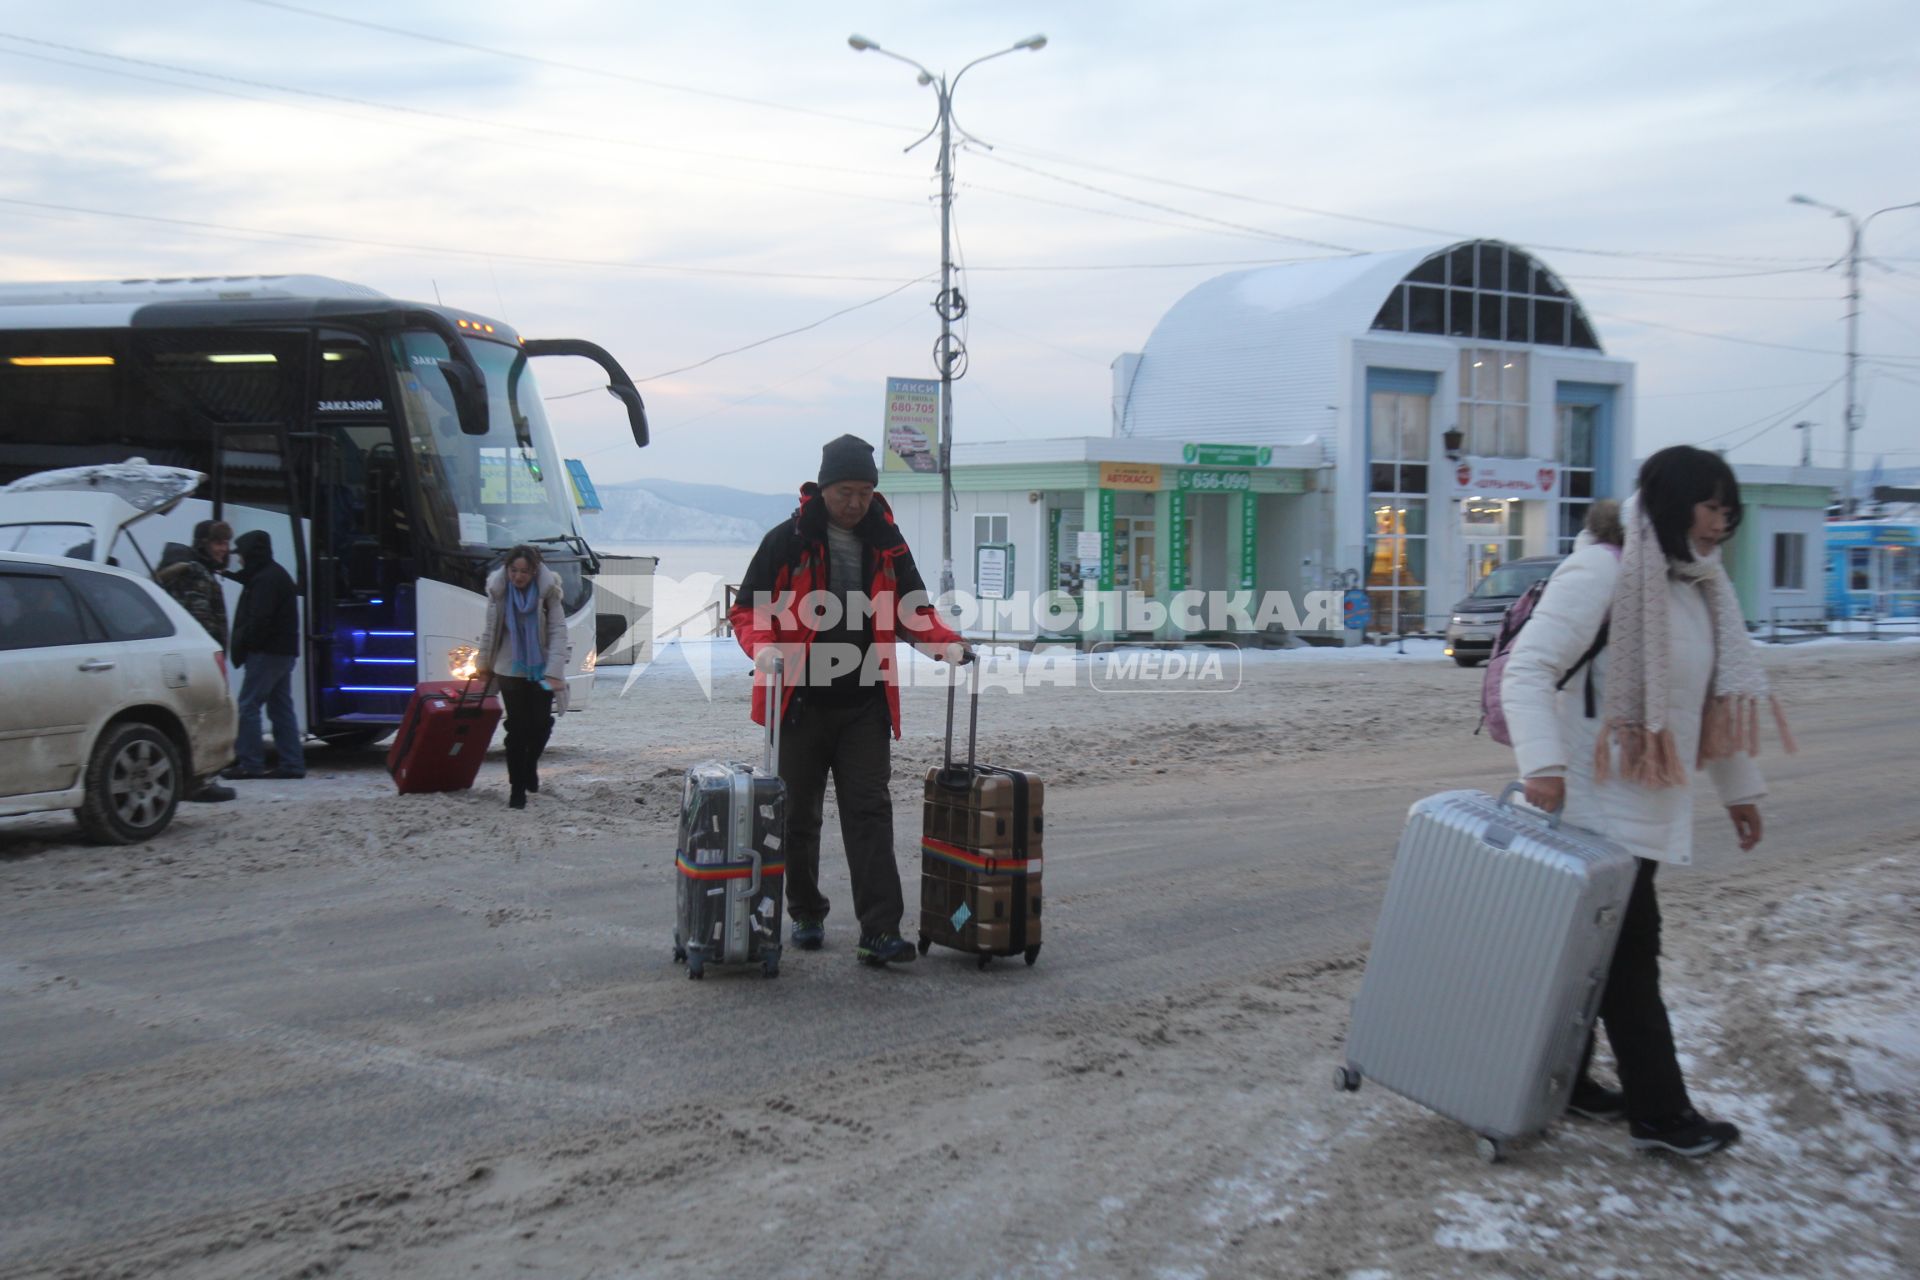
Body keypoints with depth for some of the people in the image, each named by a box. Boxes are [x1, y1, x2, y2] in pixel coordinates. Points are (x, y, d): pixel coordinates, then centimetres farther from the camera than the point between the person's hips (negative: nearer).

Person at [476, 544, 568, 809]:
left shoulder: (548, 590, -12)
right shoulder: (499, 591, -6)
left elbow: (558, 631, -14)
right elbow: (491, 630, 5)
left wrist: (554, 671, -21)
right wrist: (484, 664, 13)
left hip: (541, 670, 0)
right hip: (510, 670, 0)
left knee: (541, 724, 2)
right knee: (517, 728, -3)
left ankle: (530, 767, 31)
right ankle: (517, 788, 4)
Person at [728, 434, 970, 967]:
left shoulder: (887, 544, 7)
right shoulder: (787, 541, -3)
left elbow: (913, 611, 15)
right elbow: (747, 609, -2)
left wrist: (948, 643, -4)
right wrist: (764, 647, -22)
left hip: (865, 706, 2)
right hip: (802, 703, -1)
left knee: (870, 813, -6)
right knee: (798, 816, 9)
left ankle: (880, 931, -10)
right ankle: (806, 915, 27)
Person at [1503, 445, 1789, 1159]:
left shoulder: (1695, 585, 13)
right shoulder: (1602, 572, -15)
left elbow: (1717, 694, 22)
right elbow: (1527, 669, -20)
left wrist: (1739, 786, 24)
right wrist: (1543, 764, -31)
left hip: (1647, 802, 9)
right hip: (1598, 804, -9)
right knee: (1629, 953, -3)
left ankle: (1562, 1080, 25)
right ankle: (1659, 1113, 3)